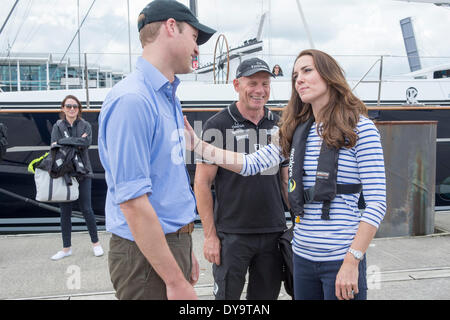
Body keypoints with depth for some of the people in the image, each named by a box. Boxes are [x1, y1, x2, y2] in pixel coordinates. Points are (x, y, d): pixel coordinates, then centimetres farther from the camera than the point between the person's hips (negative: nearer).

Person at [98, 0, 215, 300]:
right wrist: (176, 281, -21)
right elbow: (132, 202, -24)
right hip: (146, 253, -9)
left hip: (174, 243, 9)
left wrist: (186, 250, 17)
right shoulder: (132, 100, -20)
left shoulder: (169, 98, 9)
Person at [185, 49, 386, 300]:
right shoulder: (297, 131, 8)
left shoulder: (360, 128, -8)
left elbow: (377, 204, -12)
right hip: (303, 255, 6)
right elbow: (252, 163, 5)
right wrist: (197, 144, 0)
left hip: (341, 258, -5)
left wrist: (352, 261, -17)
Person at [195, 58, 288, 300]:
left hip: (274, 232, 4)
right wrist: (210, 235, -10)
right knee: (227, 295, 6)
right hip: (232, 234, -4)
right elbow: (202, 183, -7)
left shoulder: (278, 125, 7)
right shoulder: (218, 125, -7)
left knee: (267, 294, 16)